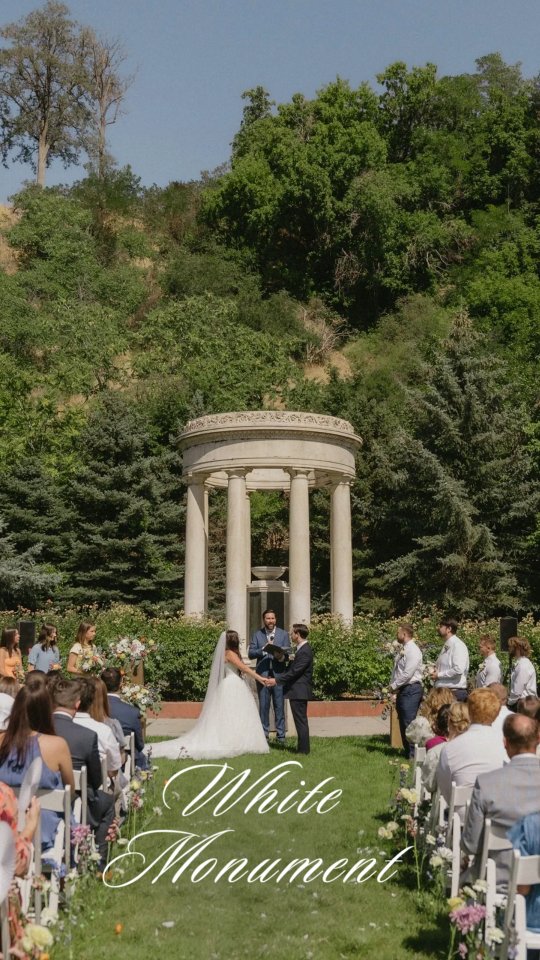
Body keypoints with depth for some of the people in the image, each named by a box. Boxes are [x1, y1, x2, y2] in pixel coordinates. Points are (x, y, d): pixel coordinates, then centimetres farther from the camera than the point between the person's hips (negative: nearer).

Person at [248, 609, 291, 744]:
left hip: (278, 674, -1)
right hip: (263, 674, 1)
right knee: (263, 706, 5)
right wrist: (263, 649, -13)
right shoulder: (257, 634, 9)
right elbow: (250, 654, 2)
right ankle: (264, 735, 13)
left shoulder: (283, 634, 7)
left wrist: (281, 657, -20)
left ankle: (281, 735, 7)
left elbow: (287, 655, 2)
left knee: (279, 706, 1)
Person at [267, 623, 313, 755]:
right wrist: (277, 677, 10)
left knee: (301, 721, -4)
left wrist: (277, 680, -17)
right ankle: (303, 748, 20)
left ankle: (303, 749, 2)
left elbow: (294, 672, -22)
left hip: (299, 691, -10)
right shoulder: (303, 649, 13)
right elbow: (292, 669, 17)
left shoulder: (305, 651, -19)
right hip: (299, 691, 10)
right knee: (301, 721, 14)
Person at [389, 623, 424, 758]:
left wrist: (394, 685, -11)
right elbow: (396, 671, 18)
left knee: (409, 722, -9)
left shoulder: (413, 650, -14)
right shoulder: (402, 650, 14)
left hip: (411, 689, -9)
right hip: (402, 690, 9)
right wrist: (394, 686, 4)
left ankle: (413, 753, -5)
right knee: (403, 722, 12)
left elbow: (407, 673, -20)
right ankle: (408, 751, 20)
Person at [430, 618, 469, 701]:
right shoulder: (446, 646, 15)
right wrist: (435, 670, 5)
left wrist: (439, 675, -14)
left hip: (454, 692, -9)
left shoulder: (457, 645, -12)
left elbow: (458, 670, -22)